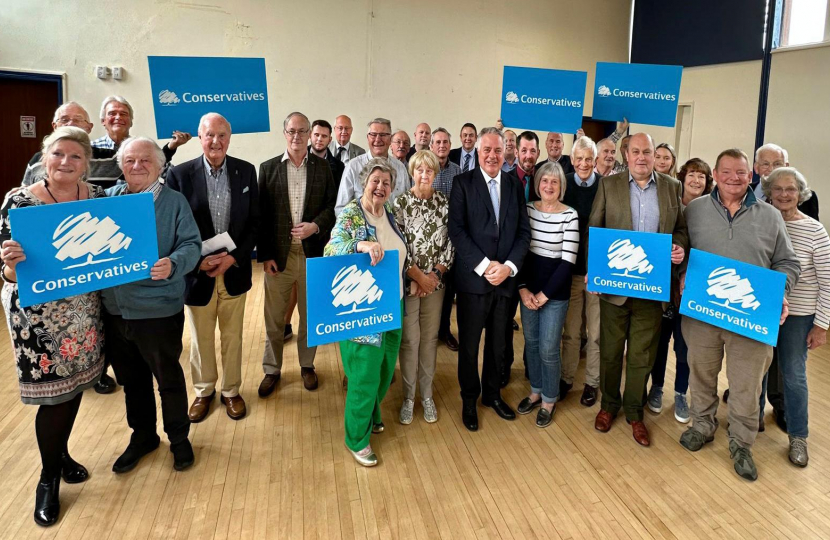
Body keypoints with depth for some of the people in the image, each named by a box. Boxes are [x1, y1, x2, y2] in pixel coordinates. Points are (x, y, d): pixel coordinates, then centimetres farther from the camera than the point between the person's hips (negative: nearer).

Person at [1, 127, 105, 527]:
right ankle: (49, 476, 26)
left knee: (76, 385, 17)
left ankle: (61, 453, 42)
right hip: (38, 316, -4)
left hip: (83, 311, 4)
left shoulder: (97, 197, -1)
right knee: (54, 395, 3)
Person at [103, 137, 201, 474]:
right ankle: (142, 435, 39)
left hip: (159, 308, -4)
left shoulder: (174, 201, -4)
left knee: (168, 377, 10)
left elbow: (191, 244, -10)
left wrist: (173, 265, -29)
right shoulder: (107, 199, 6)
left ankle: (179, 438, 31)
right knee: (131, 379, 19)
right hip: (114, 308, 4)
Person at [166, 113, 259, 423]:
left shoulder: (246, 171, 0)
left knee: (232, 336, 14)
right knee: (200, 339, 15)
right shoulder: (180, 174, -6)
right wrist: (199, 261, -15)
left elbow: (254, 221, 0)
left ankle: (231, 391, 32)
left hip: (234, 270, 1)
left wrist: (234, 258, -11)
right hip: (197, 272, -1)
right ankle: (203, 391, 35)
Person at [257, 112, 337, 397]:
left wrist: (316, 226, -16)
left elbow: (332, 205, 4)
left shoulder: (322, 167, 4)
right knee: (274, 318, 8)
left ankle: (307, 365, 30)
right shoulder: (268, 168, 2)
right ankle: (272, 370, 24)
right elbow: (261, 215, 0)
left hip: (312, 252, 1)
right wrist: (265, 255, -5)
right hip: (278, 253, 0)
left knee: (310, 314, 13)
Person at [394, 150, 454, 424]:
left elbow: (451, 242, 2)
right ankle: (408, 397, 18)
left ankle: (427, 395, 24)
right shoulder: (400, 203, -6)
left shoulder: (445, 202, 2)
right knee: (409, 339, 3)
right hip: (408, 281, -2)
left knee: (430, 338, 10)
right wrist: (419, 276, -12)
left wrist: (435, 273, -8)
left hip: (435, 281, 3)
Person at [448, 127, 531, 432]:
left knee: (498, 343, 14)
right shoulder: (463, 182, -3)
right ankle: (469, 400, 26)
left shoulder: (515, 185, 8)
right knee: (469, 345, 8)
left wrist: (508, 265, -10)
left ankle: (492, 393, 34)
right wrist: (485, 265, -16)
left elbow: (524, 232, 5)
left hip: (506, 277, 3)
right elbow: (457, 230, -10)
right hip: (473, 278, -3)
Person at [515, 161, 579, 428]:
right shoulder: (527, 209, 1)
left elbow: (568, 261, -13)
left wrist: (544, 294, -12)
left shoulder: (569, 215, -11)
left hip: (555, 292, -4)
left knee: (548, 349, 2)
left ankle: (549, 400, 23)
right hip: (528, 288, 4)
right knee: (531, 342, 14)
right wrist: (523, 288, -6)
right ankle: (535, 391, 34)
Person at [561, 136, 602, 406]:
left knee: (596, 332, 10)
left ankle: (592, 382, 26)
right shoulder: (563, 184, -1)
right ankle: (566, 378, 29)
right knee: (570, 330, 12)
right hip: (570, 267, 1)